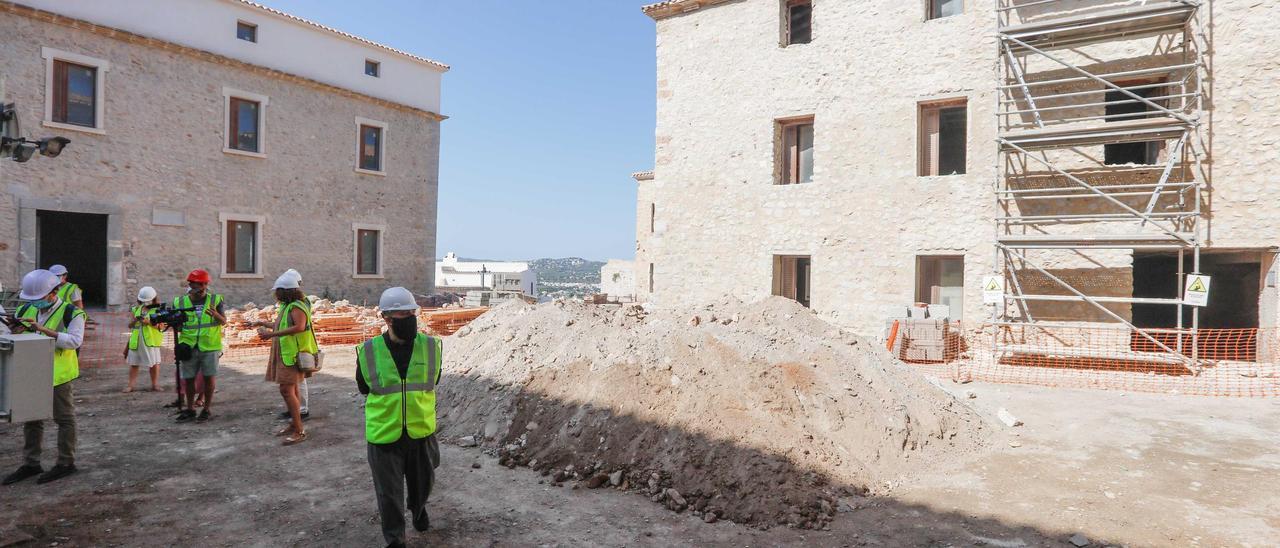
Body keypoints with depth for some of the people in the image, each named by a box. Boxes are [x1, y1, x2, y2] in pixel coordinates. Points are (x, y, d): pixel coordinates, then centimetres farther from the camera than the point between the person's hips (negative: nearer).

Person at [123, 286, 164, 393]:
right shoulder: (136, 309, 13)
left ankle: (155, 384, 8)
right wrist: (135, 320, -7)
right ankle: (131, 385, 17)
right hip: (136, 341, 5)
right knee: (133, 363, 9)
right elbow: (130, 325, 15)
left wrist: (148, 322, -25)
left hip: (151, 341, -5)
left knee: (154, 363, 0)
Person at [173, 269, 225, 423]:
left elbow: (224, 321, 3)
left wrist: (216, 315, -18)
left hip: (210, 347, -1)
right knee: (188, 379, 8)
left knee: (209, 378, 1)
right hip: (189, 347, 2)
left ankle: (207, 409, 14)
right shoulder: (180, 302, 4)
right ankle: (190, 409, 22)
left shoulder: (215, 300, 2)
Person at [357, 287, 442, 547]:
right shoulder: (369, 351, -12)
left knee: (423, 481, 22)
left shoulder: (430, 346, -8)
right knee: (389, 491, 10)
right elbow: (365, 389, 6)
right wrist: (387, 406, 8)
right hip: (384, 434, -2)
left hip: (421, 430, 2)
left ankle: (418, 509, 54)